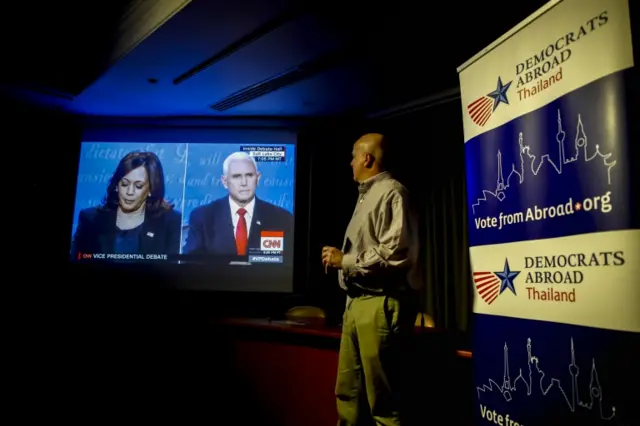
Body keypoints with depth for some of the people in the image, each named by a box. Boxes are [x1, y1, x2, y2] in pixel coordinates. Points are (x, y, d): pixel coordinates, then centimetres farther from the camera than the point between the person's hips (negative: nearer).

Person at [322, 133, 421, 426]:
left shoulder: (391, 192, -9)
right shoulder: (366, 196, 20)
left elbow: (394, 254, -20)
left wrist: (345, 260, -12)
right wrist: (340, 258, 6)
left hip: (380, 305, -9)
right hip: (356, 303, 9)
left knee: (382, 401, 2)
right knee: (347, 391, 15)